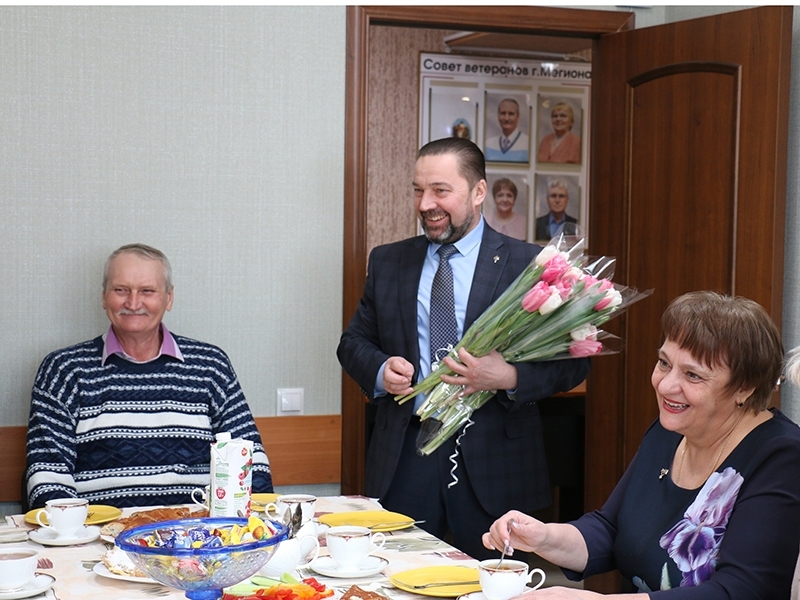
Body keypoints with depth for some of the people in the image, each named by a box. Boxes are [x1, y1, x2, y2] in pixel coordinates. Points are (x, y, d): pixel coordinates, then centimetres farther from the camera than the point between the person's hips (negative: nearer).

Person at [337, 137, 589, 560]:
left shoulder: (527, 264, -2)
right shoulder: (387, 262, 10)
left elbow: (572, 362, -4)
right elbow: (353, 341, 16)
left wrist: (509, 377, -21)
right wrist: (380, 369, -6)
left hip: (493, 463, -3)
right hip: (403, 457, 3)